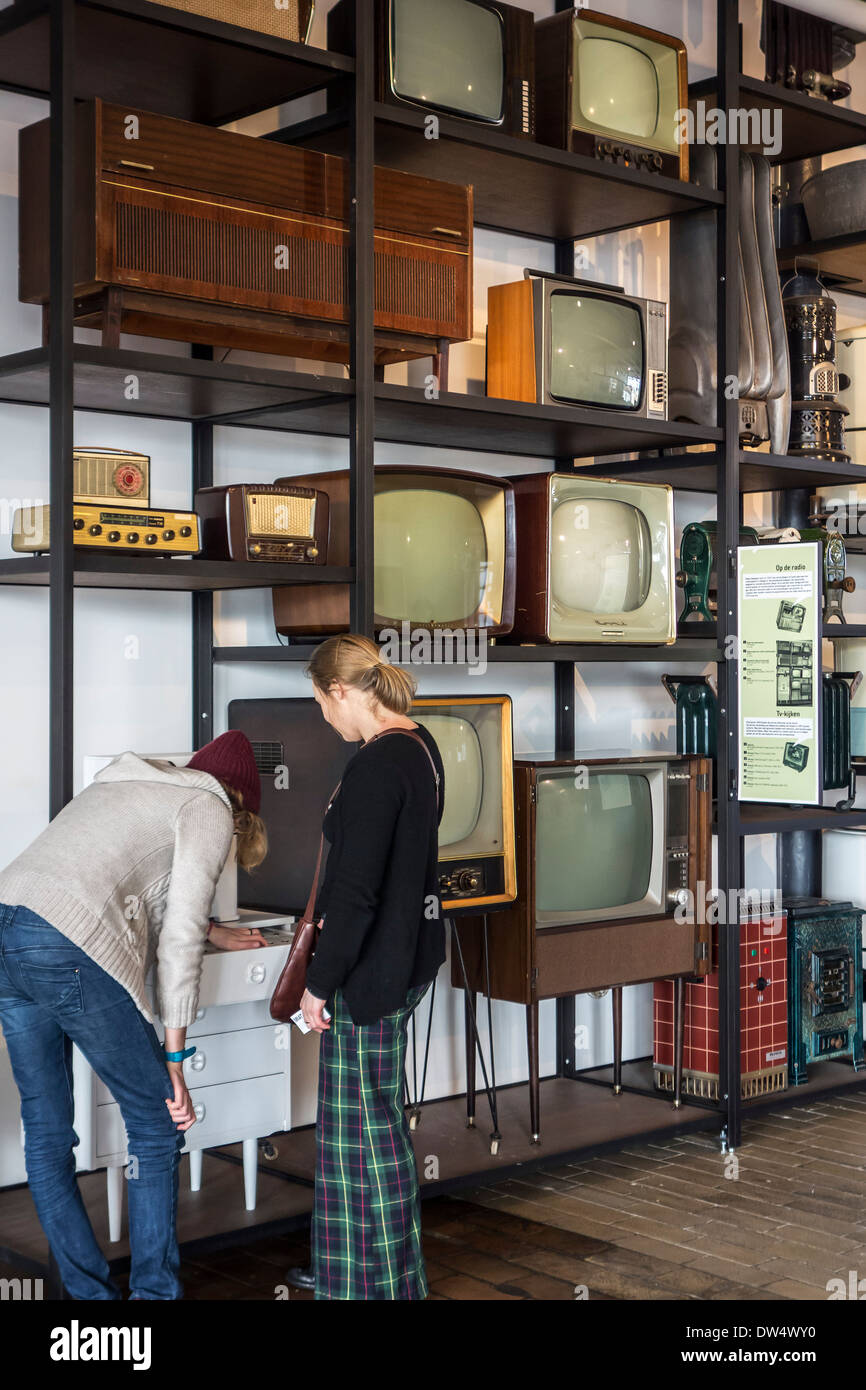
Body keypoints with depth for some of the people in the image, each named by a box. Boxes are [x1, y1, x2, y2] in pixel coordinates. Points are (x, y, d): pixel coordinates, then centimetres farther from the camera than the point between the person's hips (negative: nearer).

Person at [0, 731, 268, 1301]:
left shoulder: (126, 781, 31)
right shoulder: (209, 807, 7)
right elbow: (180, 936, -2)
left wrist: (214, 931, 55)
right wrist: (174, 1062, 0)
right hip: (69, 951, -8)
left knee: (46, 1131, 16)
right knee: (157, 1125, 9)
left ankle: (89, 1289, 26)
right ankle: (156, 1289, 16)